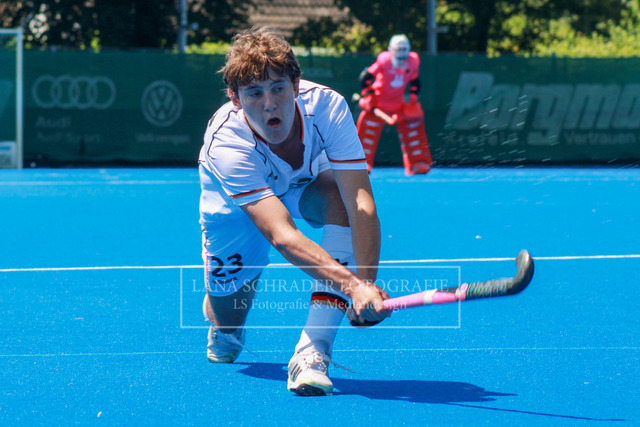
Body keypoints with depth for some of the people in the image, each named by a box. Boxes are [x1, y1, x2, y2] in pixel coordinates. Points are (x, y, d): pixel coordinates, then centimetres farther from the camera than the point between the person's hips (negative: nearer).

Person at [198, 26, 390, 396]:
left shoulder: (328, 107, -35)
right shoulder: (226, 143, -40)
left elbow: (361, 204, -41)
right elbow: (282, 235, -51)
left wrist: (366, 284, -56)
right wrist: (351, 284, -64)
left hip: (303, 187, 1)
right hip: (234, 209, -1)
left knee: (340, 197, -33)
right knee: (228, 319, -1)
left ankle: (313, 352, -33)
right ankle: (220, 313, 42)